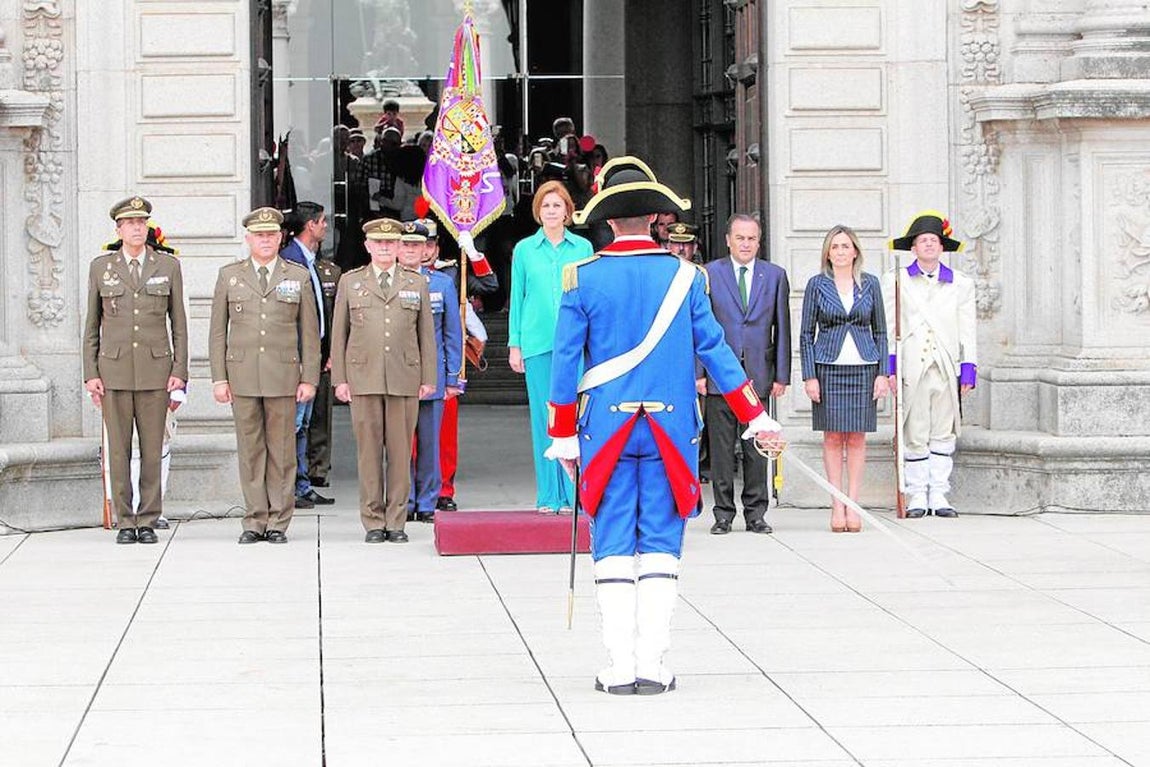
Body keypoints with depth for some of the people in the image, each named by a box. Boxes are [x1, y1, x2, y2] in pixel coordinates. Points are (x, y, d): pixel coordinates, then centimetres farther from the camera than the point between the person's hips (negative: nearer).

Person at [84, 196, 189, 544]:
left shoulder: (168, 266, 6)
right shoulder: (101, 267, 6)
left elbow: (179, 322, 7)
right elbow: (92, 324, 8)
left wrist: (180, 370, -1)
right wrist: (91, 374, 1)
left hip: (155, 370, 0)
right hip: (114, 370, 0)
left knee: (152, 448, 1)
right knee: (118, 449, 0)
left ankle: (148, 521, 7)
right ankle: (125, 522, 6)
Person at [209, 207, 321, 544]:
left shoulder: (298, 276, 7)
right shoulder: (229, 275, 8)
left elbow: (310, 332, 7)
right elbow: (218, 331, 8)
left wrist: (309, 378, 0)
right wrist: (219, 378, 1)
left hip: (283, 376, -1)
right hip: (242, 375, 1)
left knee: (282, 450, 0)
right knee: (250, 450, 2)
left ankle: (278, 523, 6)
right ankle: (255, 521, 7)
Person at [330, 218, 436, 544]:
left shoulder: (417, 283, 12)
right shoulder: (350, 282, 11)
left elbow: (426, 333, 12)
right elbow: (339, 333, 10)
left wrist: (428, 378, 6)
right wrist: (339, 378, 3)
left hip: (404, 379, 0)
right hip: (363, 378, 0)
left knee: (401, 451, 0)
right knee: (369, 450, -1)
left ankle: (396, 521, 6)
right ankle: (373, 522, 5)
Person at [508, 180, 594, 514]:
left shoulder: (583, 248, 7)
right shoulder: (524, 249, 8)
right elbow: (517, 298, 9)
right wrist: (514, 344, 5)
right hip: (537, 343, 0)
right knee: (544, 418, 1)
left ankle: (573, 494, 0)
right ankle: (548, 496, 6)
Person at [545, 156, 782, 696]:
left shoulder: (583, 279, -2)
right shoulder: (684, 276, 0)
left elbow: (566, 361, -1)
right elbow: (714, 350, 3)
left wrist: (564, 435, 6)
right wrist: (754, 416, 11)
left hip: (606, 428, 0)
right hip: (670, 428, 1)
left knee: (613, 549, 3)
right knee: (660, 547, 4)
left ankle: (620, 669, -1)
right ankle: (652, 667, 0)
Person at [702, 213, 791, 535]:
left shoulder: (775, 276, 9)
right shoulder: (709, 274, 4)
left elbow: (782, 328, 8)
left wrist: (782, 375, 3)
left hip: (758, 373, 1)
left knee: (757, 447, 3)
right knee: (721, 447, 1)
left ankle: (756, 514, 10)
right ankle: (723, 514, 7)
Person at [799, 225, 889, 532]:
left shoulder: (869, 284, 7)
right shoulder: (817, 285, 3)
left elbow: (880, 332, 10)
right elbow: (806, 334, 3)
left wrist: (882, 373, 1)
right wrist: (809, 376, -5)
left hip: (863, 368, 1)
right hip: (828, 367, -1)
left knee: (857, 437, 1)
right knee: (833, 436, -1)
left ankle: (853, 505, 5)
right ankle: (837, 506, 3)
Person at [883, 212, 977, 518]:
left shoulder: (961, 284, 12)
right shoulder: (896, 281, 8)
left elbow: (967, 331, 10)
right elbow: (888, 327, 4)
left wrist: (968, 370, 2)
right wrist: (890, 368, -4)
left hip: (946, 369, 2)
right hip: (911, 369, -2)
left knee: (944, 434, 3)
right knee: (914, 436, 0)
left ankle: (939, 494, 9)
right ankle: (917, 496, 5)